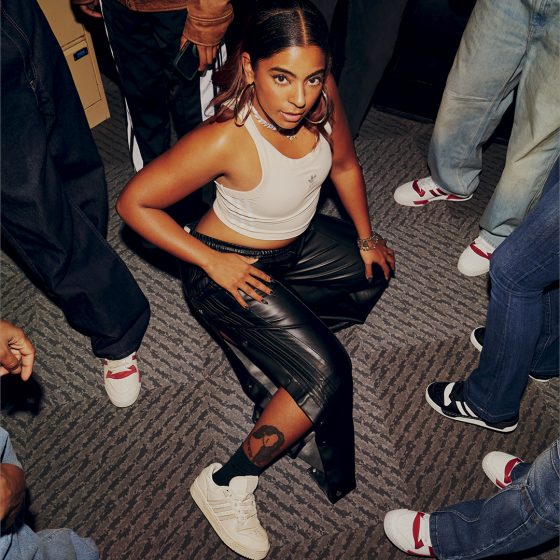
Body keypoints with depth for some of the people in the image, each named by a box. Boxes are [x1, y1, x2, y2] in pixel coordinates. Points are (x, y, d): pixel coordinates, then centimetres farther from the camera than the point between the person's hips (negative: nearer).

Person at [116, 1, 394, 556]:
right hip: (230, 264, -7)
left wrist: (365, 238, 8)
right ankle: (226, 485, 2)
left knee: (375, 271, 23)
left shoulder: (322, 95, -17)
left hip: (298, 242, 8)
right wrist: (212, 262, -23)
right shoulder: (225, 140, -35)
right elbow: (134, 202, -25)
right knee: (326, 373, -16)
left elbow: (344, 165, 3)